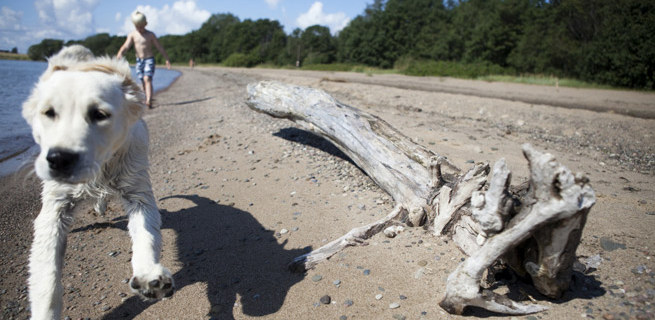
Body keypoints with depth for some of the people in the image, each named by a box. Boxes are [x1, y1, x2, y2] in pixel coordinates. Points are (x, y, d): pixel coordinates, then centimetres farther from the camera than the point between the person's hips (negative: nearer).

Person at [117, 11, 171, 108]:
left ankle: (149, 101, -33)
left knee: (147, 79, -21)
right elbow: (126, 45, -6)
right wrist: (120, 53, -24)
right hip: (139, 60, 4)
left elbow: (160, 47, 1)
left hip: (149, 59, -4)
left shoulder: (150, 35, -3)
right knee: (143, 81, 7)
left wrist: (167, 59, 1)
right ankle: (148, 100, 20)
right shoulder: (132, 35, 4)